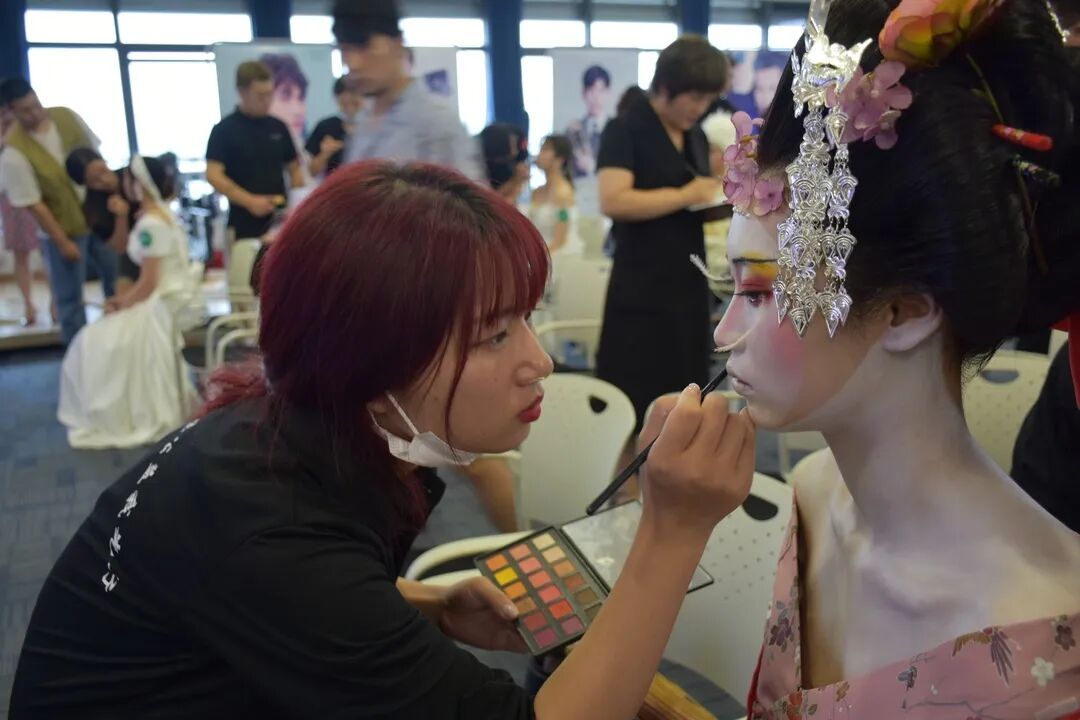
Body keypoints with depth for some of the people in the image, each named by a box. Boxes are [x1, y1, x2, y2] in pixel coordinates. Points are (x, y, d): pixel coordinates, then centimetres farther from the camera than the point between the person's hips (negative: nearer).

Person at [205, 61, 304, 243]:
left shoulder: (278, 127, 10)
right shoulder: (225, 130, -4)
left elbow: (294, 168, 16)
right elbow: (213, 175, -11)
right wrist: (249, 201, -21)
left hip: (280, 220, 4)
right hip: (245, 223, -4)